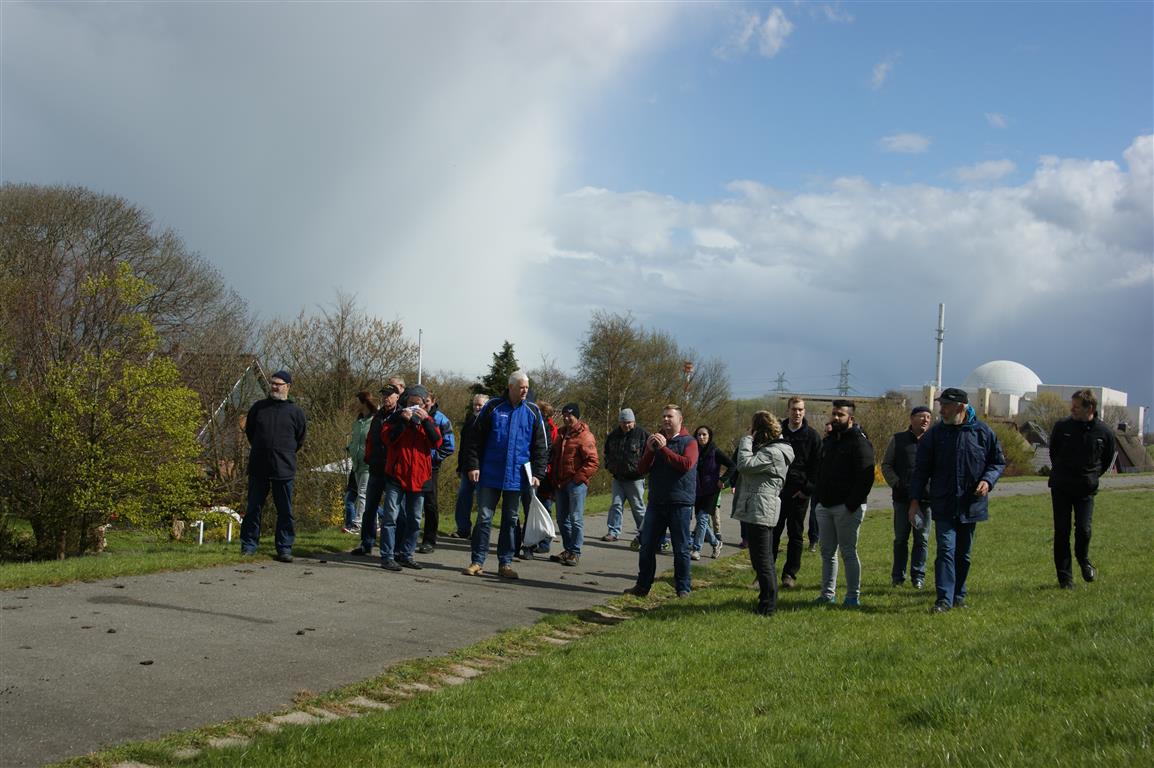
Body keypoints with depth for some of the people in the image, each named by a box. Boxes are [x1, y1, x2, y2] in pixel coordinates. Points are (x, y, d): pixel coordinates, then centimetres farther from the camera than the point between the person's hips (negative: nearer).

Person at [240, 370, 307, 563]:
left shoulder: (295, 411, 2)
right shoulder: (258, 407, 7)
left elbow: (300, 439, 12)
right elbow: (249, 431, 19)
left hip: (284, 469, -1)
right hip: (258, 467, 2)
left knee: (285, 511, 2)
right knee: (253, 508, 6)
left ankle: (285, 548, 9)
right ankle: (248, 545, 15)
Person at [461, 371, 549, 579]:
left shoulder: (533, 412, 5)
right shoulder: (493, 407, -1)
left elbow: (541, 446, 7)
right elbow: (475, 439, 1)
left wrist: (537, 473, -2)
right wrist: (473, 465, -7)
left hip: (516, 476, 2)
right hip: (489, 475, -2)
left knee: (511, 520, 8)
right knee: (484, 517, 1)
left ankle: (505, 563, 15)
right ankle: (478, 561, 8)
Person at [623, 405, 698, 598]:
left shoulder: (689, 442, 0)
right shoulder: (655, 440, 13)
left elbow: (686, 464, -19)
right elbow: (641, 469, 6)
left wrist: (664, 448, -18)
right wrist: (650, 450, -10)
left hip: (680, 504, -4)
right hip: (656, 502, 4)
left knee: (681, 549, 3)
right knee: (647, 546, 5)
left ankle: (683, 588, 12)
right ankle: (643, 586, 14)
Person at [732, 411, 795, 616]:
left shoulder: (773, 452, -17)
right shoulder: (768, 448, 17)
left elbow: (745, 464, -24)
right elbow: (746, 468, 16)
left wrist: (747, 439, -12)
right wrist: (749, 440, 9)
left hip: (760, 512, -11)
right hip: (757, 511, 11)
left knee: (762, 560, -7)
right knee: (765, 560, 16)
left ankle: (768, 605, -3)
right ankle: (769, 601, 24)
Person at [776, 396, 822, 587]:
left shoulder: (811, 436, 1)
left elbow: (817, 466, 0)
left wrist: (808, 489, -8)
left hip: (799, 493, -1)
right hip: (777, 491, 1)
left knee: (796, 535, 6)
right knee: (772, 533, 2)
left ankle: (790, 574, 13)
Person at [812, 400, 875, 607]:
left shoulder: (859, 443, -9)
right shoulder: (828, 441, 16)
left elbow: (866, 477, -16)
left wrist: (852, 504, -20)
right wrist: (818, 498, 12)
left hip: (847, 507, -8)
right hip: (825, 505, 8)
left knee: (848, 552, -3)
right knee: (827, 552, 10)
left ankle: (853, 596, 5)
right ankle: (827, 593, 17)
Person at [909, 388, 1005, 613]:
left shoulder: (983, 433, 0)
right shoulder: (935, 433, 0)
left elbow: (998, 462, 10)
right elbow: (921, 469, 3)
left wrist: (988, 481, -10)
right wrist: (914, 499, -1)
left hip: (971, 504, 1)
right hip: (944, 505, -1)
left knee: (963, 553, 12)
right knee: (946, 550, -10)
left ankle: (958, 594, 26)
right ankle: (944, 599, -11)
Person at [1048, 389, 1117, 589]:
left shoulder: (1104, 432, -5)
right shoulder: (1062, 427, -4)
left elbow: (1109, 459, 13)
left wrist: (1093, 476, 9)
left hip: (1086, 489, 0)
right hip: (1060, 488, 1)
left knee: (1083, 529, -9)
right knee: (1061, 532, 0)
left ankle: (1084, 560, 23)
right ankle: (1065, 577, 9)